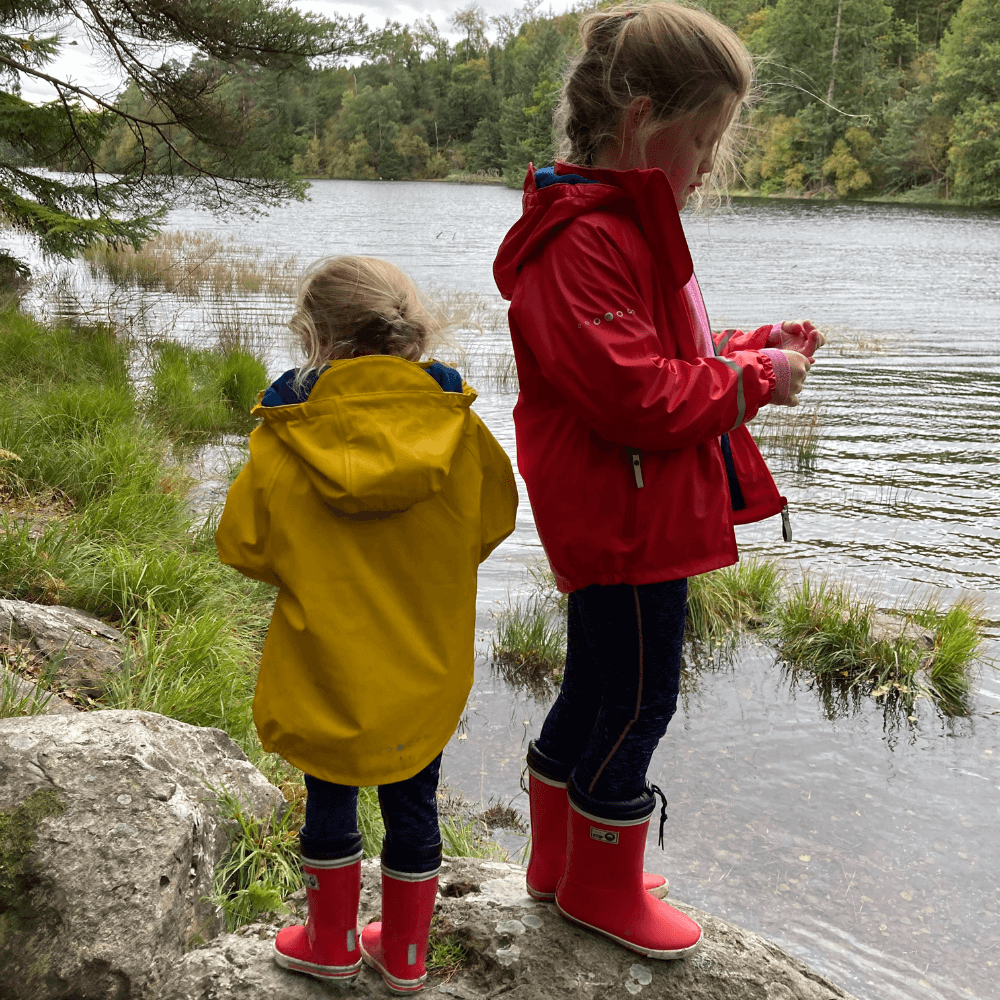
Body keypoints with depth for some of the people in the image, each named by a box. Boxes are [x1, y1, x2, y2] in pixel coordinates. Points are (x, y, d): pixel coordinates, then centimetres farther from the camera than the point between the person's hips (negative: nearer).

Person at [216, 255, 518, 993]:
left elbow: (243, 545, -6)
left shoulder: (287, 440, -15)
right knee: (412, 802, 16)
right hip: (426, 666, 2)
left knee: (330, 798, 17)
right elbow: (494, 522, 3)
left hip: (327, 662, -1)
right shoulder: (455, 424, -11)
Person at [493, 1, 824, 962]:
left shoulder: (623, 225, 15)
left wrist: (751, 345, 4)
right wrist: (756, 378, -16)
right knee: (637, 700, 4)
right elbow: (636, 395, -27)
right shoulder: (585, 241, -21)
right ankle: (603, 889, 25)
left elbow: (666, 358, 20)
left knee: (599, 688, 20)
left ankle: (561, 863, 38)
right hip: (625, 520, -11)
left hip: (637, 513, 11)